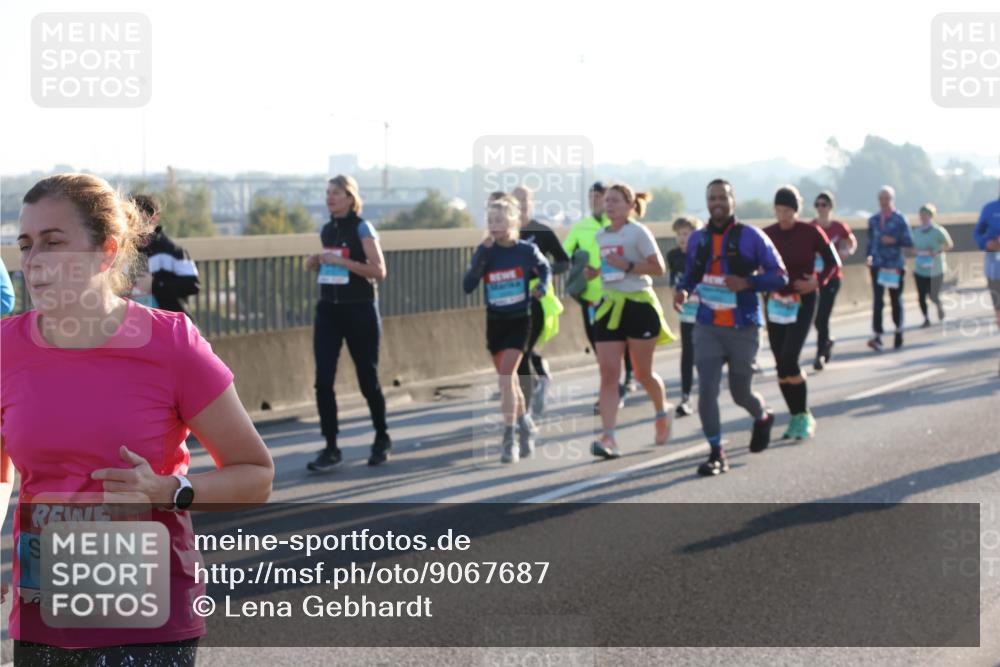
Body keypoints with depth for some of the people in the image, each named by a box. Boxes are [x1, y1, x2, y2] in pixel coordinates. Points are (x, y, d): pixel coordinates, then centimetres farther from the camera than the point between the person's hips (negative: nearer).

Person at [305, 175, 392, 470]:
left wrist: (342, 261, -22)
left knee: (367, 378, 4)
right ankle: (331, 448, 0)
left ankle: (382, 439, 24)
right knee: (323, 380, -5)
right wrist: (316, 262, 2)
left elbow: (379, 271, -14)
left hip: (359, 311, -5)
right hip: (328, 311, 5)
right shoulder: (326, 230, 11)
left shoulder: (362, 228, -8)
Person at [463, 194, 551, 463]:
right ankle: (525, 423, 35)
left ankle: (509, 439, -12)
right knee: (509, 379, 13)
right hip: (495, 322, 3)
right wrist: (482, 256, -23)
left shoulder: (527, 250, -7)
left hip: (519, 320, -3)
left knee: (505, 377, -15)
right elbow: (467, 286, -14)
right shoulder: (485, 252, -4)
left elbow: (544, 268, 15)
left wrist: (542, 286, -4)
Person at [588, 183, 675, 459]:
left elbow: (659, 268, -12)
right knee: (608, 374, -7)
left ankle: (662, 414, 37)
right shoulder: (601, 236, 12)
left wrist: (627, 266, -22)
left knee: (643, 373, 7)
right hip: (609, 307, 5)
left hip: (638, 305, -5)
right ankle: (608, 438, -13)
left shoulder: (638, 232, -8)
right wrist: (596, 271, 5)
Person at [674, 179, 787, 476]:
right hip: (707, 328, 2)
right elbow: (691, 273, 18)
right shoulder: (697, 239, 5)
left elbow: (779, 276, -5)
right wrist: (682, 289, -5)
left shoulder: (751, 237, -6)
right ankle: (716, 454, 0)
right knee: (706, 390, -10)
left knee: (741, 392, 11)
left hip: (743, 329, -2)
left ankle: (762, 418, 45)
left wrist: (747, 283, -21)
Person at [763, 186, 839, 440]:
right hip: (775, 302, 4)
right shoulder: (767, 235, -1)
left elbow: (833, 262, 1)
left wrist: (818, 281, -15)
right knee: (781, 365, 4)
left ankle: (805, 417, -1)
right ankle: (796, 417, 18)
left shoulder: (811, 232, -8)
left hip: (803, 302, -4)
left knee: (789, 361, -16)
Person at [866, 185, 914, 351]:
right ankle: (877, 335, -16)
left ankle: (899, 332, 25)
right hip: (878, 264, 2)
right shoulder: (873, 220, 9)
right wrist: (869, 256, 3)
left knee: (896, 299, 8)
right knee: (877, 300, -10)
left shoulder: (900, 219, -1)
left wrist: (894, 241, -18)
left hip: (895, 265, -2)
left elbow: (909, 242, -3)